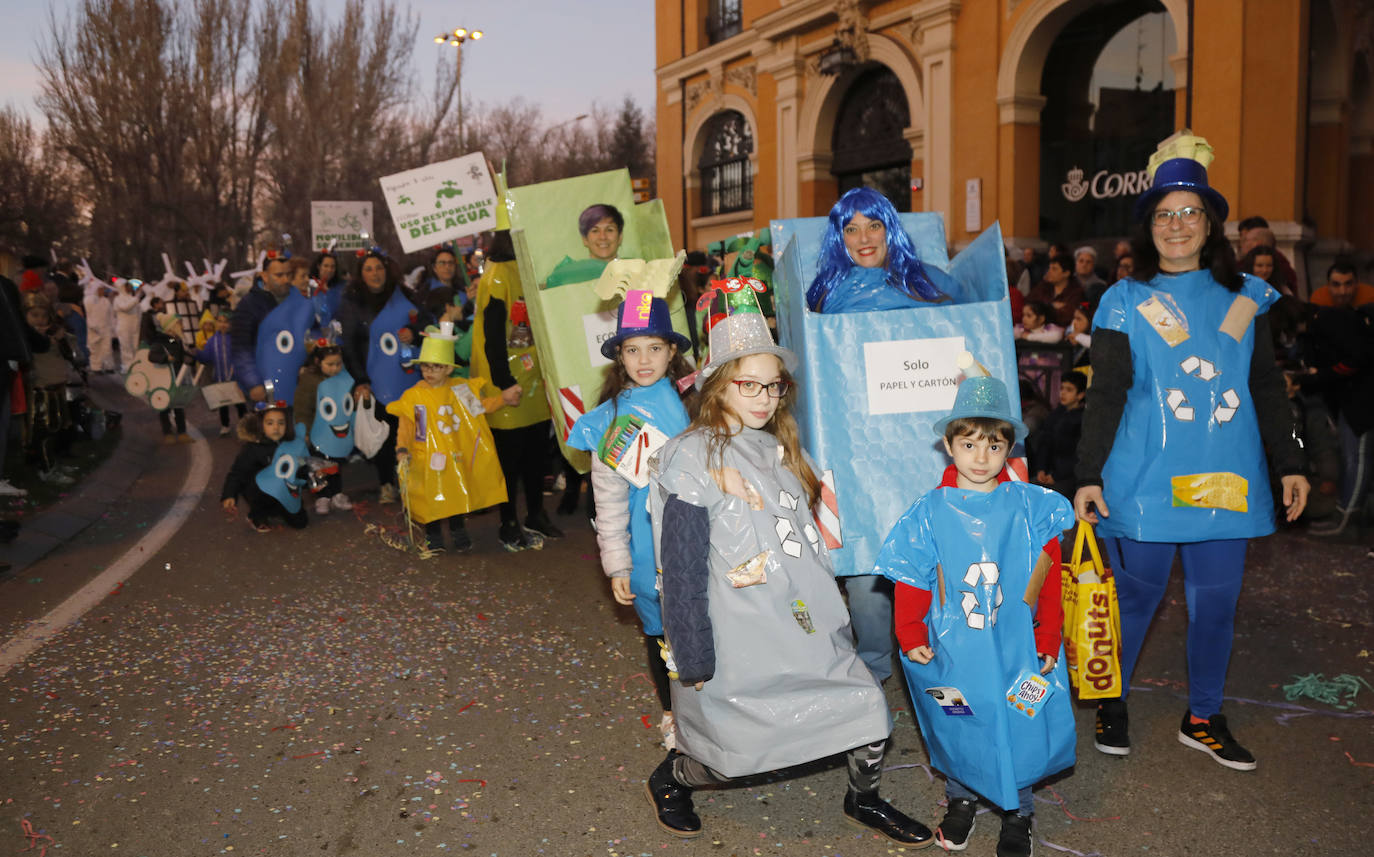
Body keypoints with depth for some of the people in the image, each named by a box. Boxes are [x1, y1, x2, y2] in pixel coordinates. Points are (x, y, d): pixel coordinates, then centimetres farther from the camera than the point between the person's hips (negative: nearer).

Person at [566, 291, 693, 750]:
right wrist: (616, 565, -2)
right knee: (661, 633, 13)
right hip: (648, 547, -1)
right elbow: (609, 502, -1)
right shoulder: (610, 420, -4)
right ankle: (674, 717, 33)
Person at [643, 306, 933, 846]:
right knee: (734, 752, 5)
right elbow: (683, 568, -14)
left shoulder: (779, 450, 11)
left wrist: (830, 615, 20)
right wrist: (692, 658, -13)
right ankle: (670, 780, 37)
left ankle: (864, 801, 30)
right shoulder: (691, 457, -13)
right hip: (740, 641, -6)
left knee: (868, 708, 3)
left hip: (806, 625, 7)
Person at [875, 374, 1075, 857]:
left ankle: (1017, 814, 30)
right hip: (952, 652, 0)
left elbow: (1048, 584, 1)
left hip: (1016, 650, 0)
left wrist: (1048, 643, 2)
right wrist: (911, 637, -3)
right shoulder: (929, 512, -4)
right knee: (958, 730, 13)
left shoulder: (1031, 508, -2)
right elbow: (911, 582, -1)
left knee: (1020, 730, 7)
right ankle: (961, 799, 38)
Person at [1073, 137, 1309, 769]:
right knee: (1135, 596, 5)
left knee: (1216, 600, 8)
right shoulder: (1125, 301, 0)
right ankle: (1112, 703, 24)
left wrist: (1290, 463, 12)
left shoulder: (1246, 298, 9)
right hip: (1146, 478, -3)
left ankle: (1204, 718, 25)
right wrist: (1088, 475, -7)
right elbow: (1106, 395, -1)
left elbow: (1267, 387, 14)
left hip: (1225, 478, 3)